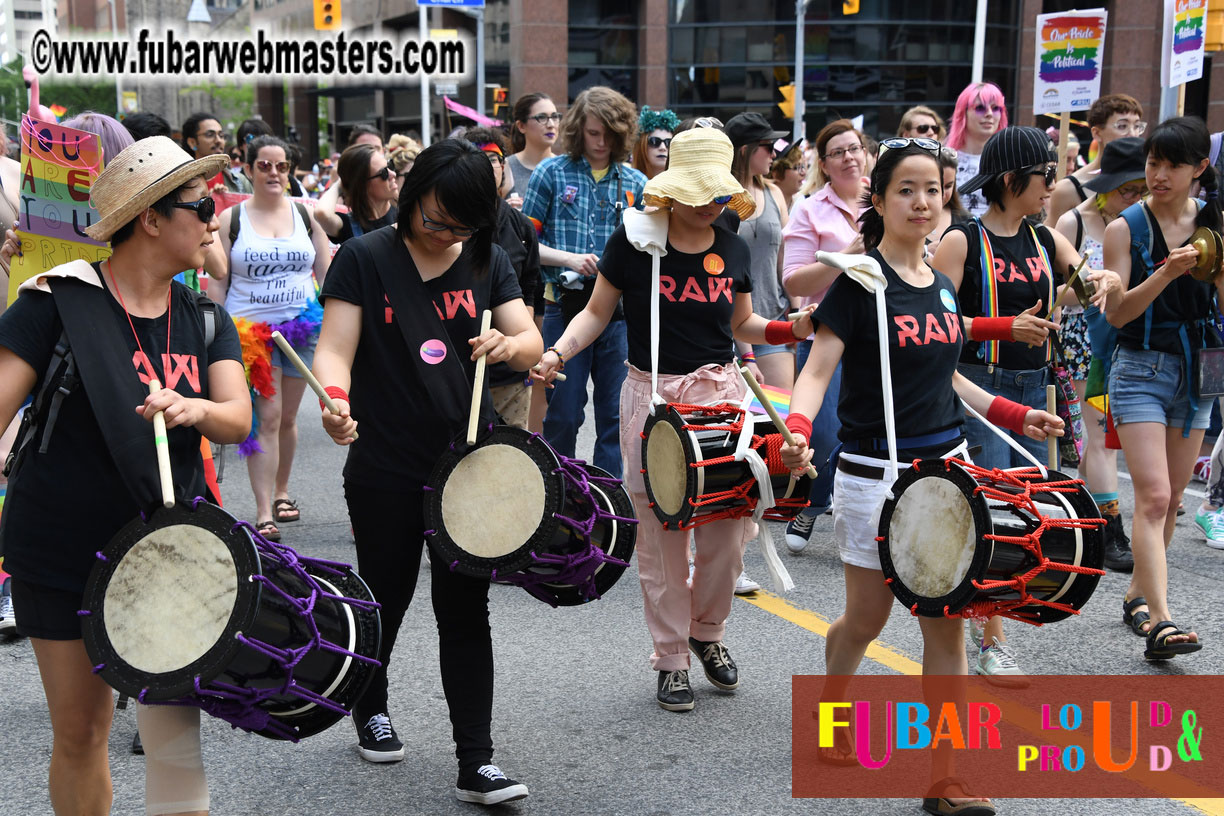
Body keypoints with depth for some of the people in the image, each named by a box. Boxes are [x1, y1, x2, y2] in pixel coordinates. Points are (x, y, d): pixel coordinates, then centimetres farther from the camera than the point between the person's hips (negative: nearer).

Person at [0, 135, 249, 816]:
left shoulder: (205, 319, 6)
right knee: (79, 734, 7)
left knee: (178, 732, -3)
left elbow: (238, 420, -6)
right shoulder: (59, 303, -8)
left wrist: (196, 410, -28)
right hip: (63, 555, -3)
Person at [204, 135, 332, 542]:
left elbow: (327, 274, 14)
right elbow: (217, 279, 4)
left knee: (286, 417, 11)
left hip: (303, 327, 3)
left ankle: (281, 492, 31)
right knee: (266, 416, -12)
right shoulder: (231, 219, 4)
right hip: (250, 330, -3)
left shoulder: (305, 215, 10)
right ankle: (264, 513, -12)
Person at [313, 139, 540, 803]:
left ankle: (475, 763, 5)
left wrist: (509, 344, -23)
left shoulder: (488, 262, 6)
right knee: (386, 598, 15)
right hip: (384, 471, -2)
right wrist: (334, 400, -33)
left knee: (466, 610, 2)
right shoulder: (364, 258, -4)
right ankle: (370, 707, 42)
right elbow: (335, 348, -11)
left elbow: (531, 341, 2)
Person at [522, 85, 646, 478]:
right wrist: (569, 259, -12)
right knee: (563, 413, 3)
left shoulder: (635, 182, 11)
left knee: (617, 413, 3)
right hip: (565, 308, -2)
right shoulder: (551, 173, 4)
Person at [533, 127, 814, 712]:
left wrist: (793, 328, 0)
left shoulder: (732, 248, 7)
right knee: (661, 533, 2)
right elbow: (598, 312, 3)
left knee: (727, 527, 0)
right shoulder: (633, 241, -4)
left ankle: (708, 631, 28)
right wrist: (556, 352, -13)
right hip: (653, 397, -3)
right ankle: (671, 658, 18)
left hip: (720, 392, 3)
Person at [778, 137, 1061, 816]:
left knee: (946, 620, 2)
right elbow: (817, 370, -14)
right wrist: (797, 429, -32)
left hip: (944, 464, 5)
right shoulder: (859, 281, -9)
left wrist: (1015, 416, 18)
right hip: (876, 472, -5)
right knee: (866, 619, 7)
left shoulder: (942, 285, 10)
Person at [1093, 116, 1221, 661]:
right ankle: (1159, 622, -18)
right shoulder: (1126, 227, -6)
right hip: (1142, 369, -4)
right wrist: (1166, 273, -25)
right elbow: (1116, 312, -11)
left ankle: (1137, 594, 27)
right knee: (1153, 497, -14)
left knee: (1171, 498, 11)